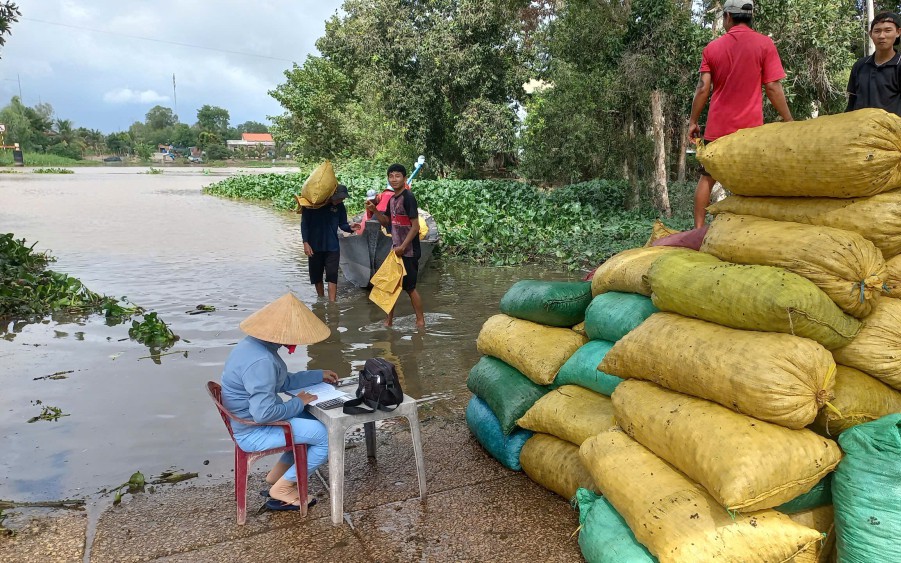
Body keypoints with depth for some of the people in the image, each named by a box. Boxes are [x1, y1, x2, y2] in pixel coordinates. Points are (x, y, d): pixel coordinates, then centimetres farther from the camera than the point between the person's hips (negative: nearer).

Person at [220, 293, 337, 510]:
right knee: (329, 437, -10)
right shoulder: (260, 361, -30)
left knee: (316, 420, 19)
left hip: (250, 420, 10)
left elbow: (282, 382, 15)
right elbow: (264, 413, -32)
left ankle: (277, 474, 21)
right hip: (254, 431, -10)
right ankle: (282, 488, 4)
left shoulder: (257, 344, 3)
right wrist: (298, 403, -17)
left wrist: (318, 375, 17)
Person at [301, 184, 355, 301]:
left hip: (332, 247, 0)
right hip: (314, 247, 0)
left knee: (332, 276, -7)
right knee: (316, 276, 11)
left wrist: (350, 228, -22)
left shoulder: (339, 206, -4)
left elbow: (342, 225, 1)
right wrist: (306, 242, -13)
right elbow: (304, 223, -6)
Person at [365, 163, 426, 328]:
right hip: (396, 249, 8)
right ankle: (389, 320, 22)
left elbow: (415, 226, -17)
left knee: (410, 287, -1)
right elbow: (387, 222, 20)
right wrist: (374, 210, 4)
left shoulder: (408, 197, -14)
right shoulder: (392, 199, 10)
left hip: (408, 251, -8)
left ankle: (420, 321, 12)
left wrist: (403, 247, -19)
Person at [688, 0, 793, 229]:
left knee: (707, 178, 10)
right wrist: (789, 122, 1)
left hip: (717, 127, 2)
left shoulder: (712, 47, 4)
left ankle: (698, 230, 10)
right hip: (750, 127, -2)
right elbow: (773, 88, -6)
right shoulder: (765, 44, -2)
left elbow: (703, 88, 1)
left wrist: (693, 121, 9)